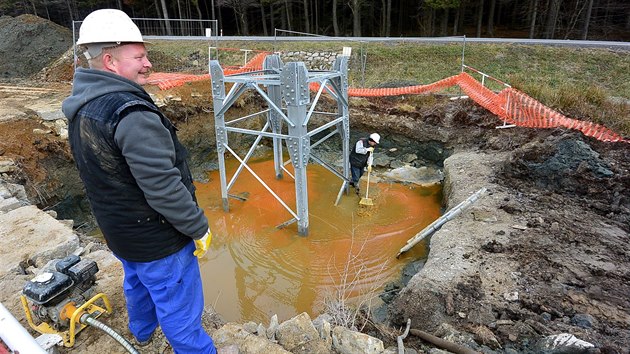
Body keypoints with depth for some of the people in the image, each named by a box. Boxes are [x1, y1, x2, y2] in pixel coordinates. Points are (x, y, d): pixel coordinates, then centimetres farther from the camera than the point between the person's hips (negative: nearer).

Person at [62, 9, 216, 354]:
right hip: (155, 235, -10)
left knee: (138, 281, 33)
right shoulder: (130, 112, -29)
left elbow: (100, 173, 10)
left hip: (117, 229, 10)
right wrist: (199, 228, -16)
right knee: (179, 307, 7)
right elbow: (163, 187, -29)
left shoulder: (81, 108, 1)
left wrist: (117, 215, 20)